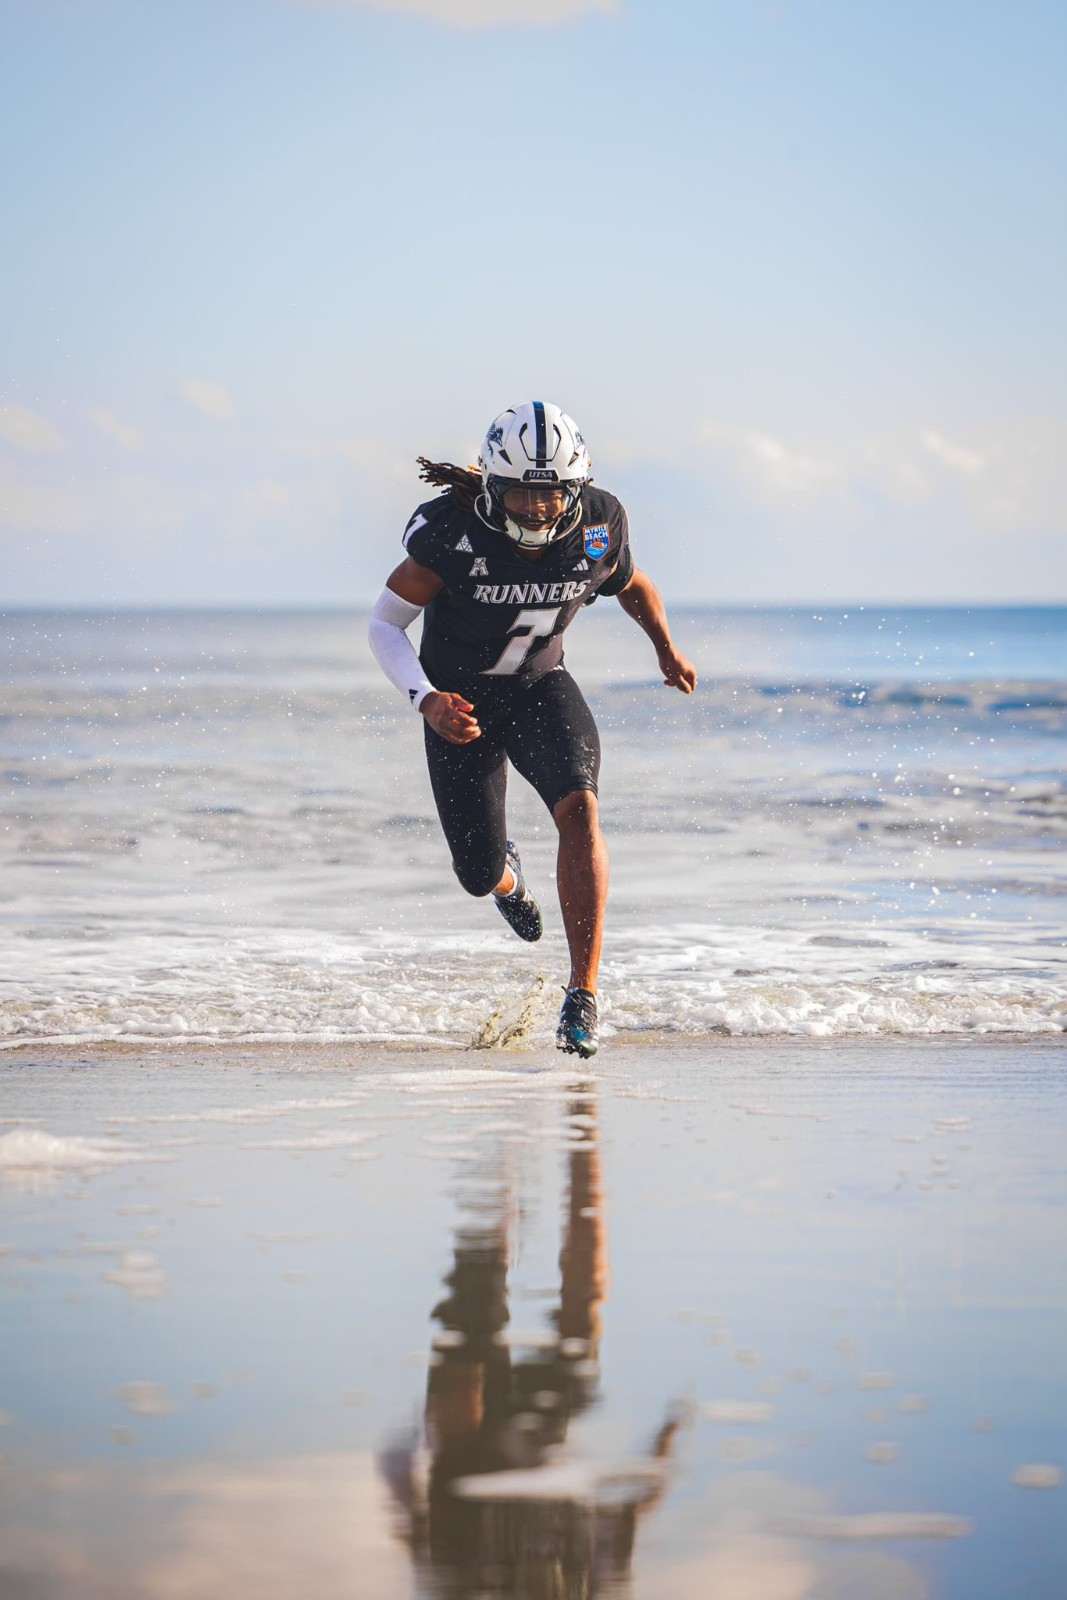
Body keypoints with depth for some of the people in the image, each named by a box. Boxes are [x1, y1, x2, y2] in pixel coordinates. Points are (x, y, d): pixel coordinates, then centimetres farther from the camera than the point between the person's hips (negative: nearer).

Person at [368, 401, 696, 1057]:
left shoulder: (599, 525, -16)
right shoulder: (451, 535, -26)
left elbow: (632, 584, 9)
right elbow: (385, 623, -16)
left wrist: (668, 649, 9)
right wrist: (427, 700, -29)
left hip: (542, 689, 1)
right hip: (462, 702, -1)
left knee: (579, 809, -27)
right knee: (479, 877, 5)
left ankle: (584, 994, -27)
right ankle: (504, 873, 48)